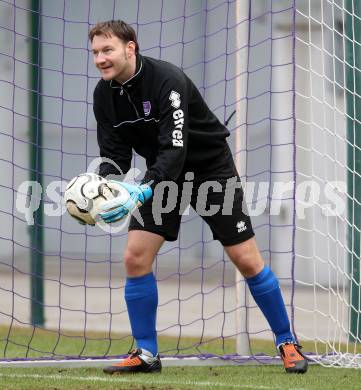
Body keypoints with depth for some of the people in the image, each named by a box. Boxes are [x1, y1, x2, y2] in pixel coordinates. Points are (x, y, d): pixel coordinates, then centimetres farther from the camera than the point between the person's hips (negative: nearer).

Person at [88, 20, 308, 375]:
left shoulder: (167, 80, -29)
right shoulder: (104, 95, -9)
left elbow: (174, 149, -37)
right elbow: (114, 155, -6)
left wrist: (142, 192, -49)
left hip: (210, 168, -5)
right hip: (163, 175, 5)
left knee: (247, 260, -5)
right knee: (135, 258, -9)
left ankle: (287, 344, 11)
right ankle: (146, 354, 2)